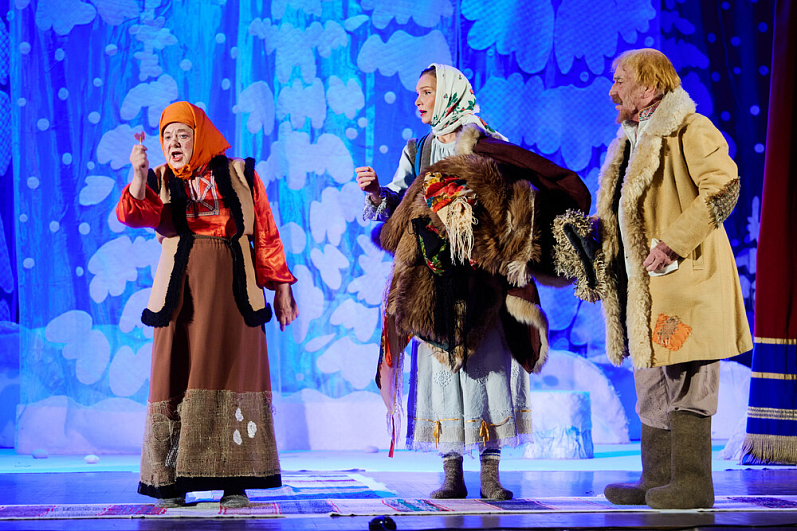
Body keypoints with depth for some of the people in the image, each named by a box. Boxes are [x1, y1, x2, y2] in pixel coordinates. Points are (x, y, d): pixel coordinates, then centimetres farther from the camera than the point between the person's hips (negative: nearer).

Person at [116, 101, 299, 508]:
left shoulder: (240, 175, 12)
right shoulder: (160, 181, 13)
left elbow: (265, 233, 11)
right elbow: (137, 215, -7)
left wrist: (280, 286, 6)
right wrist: (139, 175, -24)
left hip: (233, 288, -1)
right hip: (181, 290, 1)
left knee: (231, 373, -5)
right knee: (176, 375, -4)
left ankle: (235, 482, -2)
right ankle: (172, 484, 0)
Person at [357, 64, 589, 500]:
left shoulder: (486, 146, 4)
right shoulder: (416, 151, 17)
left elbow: (520, 195, -3)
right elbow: (396, 208, 11)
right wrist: (376, 191, -9)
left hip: (482, 276, -3)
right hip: (432, 278, 3)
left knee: (486, 364, -6)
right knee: (440, 364, -2)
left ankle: (491, 476, -2)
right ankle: (451, 475, 2)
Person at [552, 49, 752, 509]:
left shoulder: (690, 130, -9)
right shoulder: (635, 139, 20)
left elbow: (724, 187, -22)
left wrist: (672, 243, -24)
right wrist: (598, 232, 10)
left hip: (685, 278, -10)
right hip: (646, 283, 10)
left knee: (684, 381, -8)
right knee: (652, 382, 12)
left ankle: (692, 484, -3)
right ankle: (657, 481, 19)